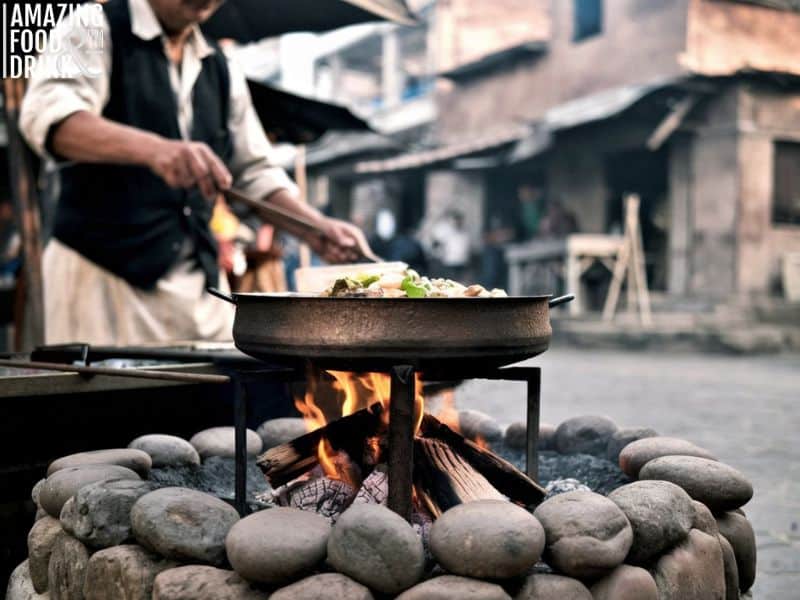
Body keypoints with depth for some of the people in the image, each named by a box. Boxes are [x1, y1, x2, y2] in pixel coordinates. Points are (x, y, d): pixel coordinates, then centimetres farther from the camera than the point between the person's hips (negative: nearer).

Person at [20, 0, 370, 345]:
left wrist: (316, 226, 1)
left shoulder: (221, 69, 14)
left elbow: (253, 171, 18)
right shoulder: (93, 28, -3)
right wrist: (152, 148, -39)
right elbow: (48, 115, -22)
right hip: (101, 271, -5)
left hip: (200, 279, 6)